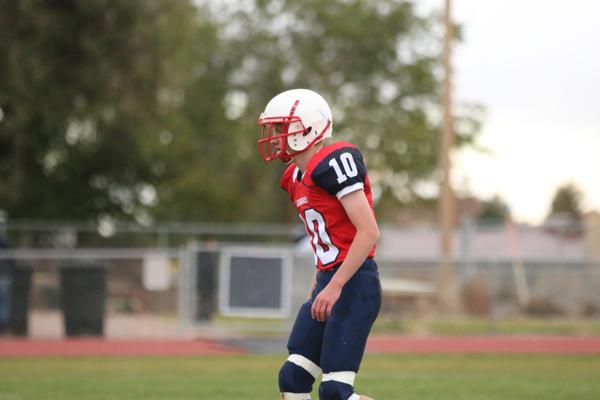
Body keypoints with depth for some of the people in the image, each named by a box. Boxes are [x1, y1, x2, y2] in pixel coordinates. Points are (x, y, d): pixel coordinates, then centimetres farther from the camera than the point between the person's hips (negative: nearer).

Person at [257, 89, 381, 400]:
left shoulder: (333, 164, -15)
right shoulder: (297, 178, 14)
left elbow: (369, 232, -19)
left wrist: (335, 287, -20)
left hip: (354, 283, -9)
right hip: (327, 283, 10)